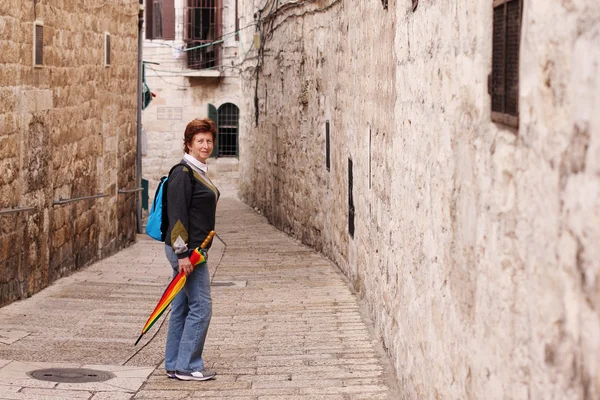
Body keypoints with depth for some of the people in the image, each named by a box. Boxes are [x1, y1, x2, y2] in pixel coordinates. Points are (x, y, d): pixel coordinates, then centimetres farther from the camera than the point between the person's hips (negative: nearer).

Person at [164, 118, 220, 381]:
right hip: (186, 250, -10)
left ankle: (174, 365, 19)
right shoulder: (183, 173, -15)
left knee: (182, 307, 13)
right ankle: (187, 366, 0)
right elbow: (177, 214, -19)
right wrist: (183, 254, -23)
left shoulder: (199, 172, 15)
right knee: (201, 306, -7)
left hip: (195, 249, 10)